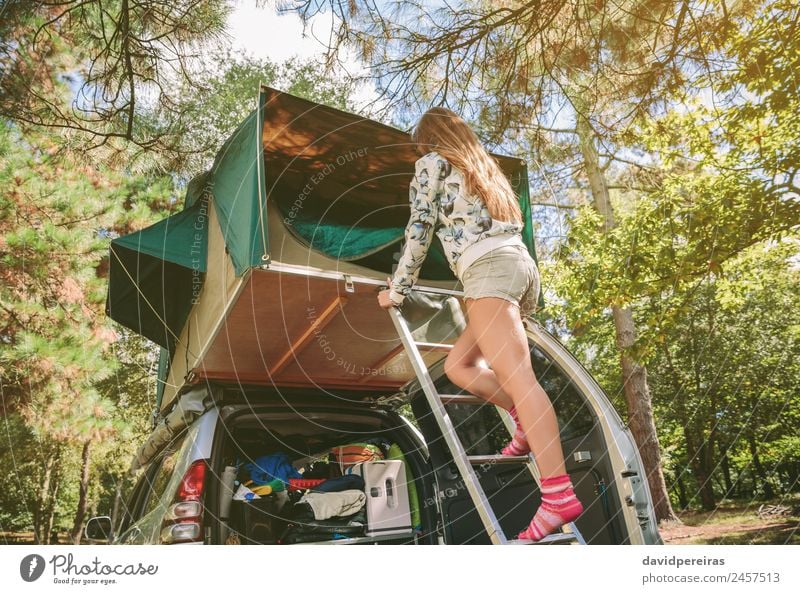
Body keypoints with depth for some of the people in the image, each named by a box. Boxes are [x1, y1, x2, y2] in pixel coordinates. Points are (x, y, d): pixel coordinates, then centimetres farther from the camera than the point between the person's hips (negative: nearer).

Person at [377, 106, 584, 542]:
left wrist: (399, 288, 9)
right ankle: (529, 423, 0)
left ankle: (558, 494, -27)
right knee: (458, 366, 12)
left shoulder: (431, 162, 12)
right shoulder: (483, 168, 33)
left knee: (515, 375, -20)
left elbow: (420, 229, 3)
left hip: (488, 268, -8)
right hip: (521, 265, 9)